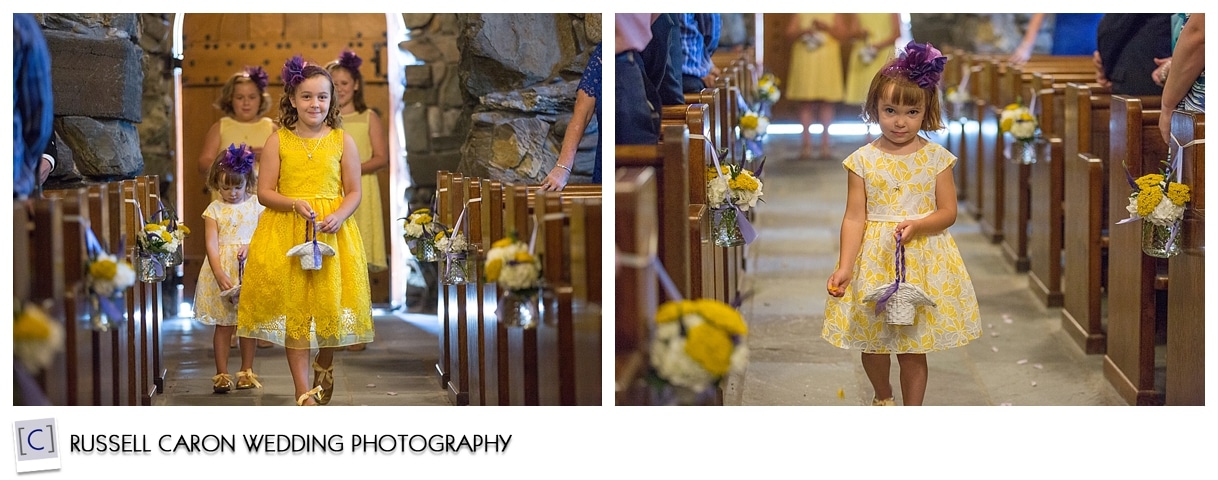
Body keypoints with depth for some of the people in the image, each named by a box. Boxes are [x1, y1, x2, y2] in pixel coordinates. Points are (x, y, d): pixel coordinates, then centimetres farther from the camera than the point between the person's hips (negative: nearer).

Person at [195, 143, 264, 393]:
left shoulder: (256, 205, 4)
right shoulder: (214, 210, -2)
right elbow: (212, 244, -8)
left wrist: (251, 246, -16)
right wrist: (219, 274, -20)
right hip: (222, 271, -1)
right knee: (224, 324, 1)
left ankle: (247, 371, 17)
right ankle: (222, 374, 6)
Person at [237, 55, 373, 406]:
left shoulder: (343, 141, 3)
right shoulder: (278, 141, 2)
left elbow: (354, 192, 5)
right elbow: (264, 192, 2)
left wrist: (338, 216, -14)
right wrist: (295, 204, -16)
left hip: (332, 234, 1)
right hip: (286, 233, 0)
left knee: (329, 304, 1)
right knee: (293, 307, -3)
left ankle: (324, 367, 32)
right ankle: (303, 391, 0)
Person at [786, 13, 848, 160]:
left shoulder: (835, 13, 7)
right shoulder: (800, 13, 10)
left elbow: (842, 35, 0)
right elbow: (789, 34, 6)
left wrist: (826, 28, -16)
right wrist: (802, 31, -14)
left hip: (827, 63, -1)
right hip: (805, 63, 1)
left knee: (827, 103, -1)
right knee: (806, 103, 1)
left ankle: (825, 143, 3)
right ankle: (806, 143, 3)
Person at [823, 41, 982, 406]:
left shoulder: (936, 158, -2)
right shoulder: (863, 160, -3)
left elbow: (948, 212, -1)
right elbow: (854, 217, -5)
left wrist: (917, 226, -21)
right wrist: (844, 267, -12)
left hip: (923, 259, -1)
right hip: (874, 260, 1)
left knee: (912, 348, 3)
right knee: (872, 343, 12)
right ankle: (883, 398, 40)